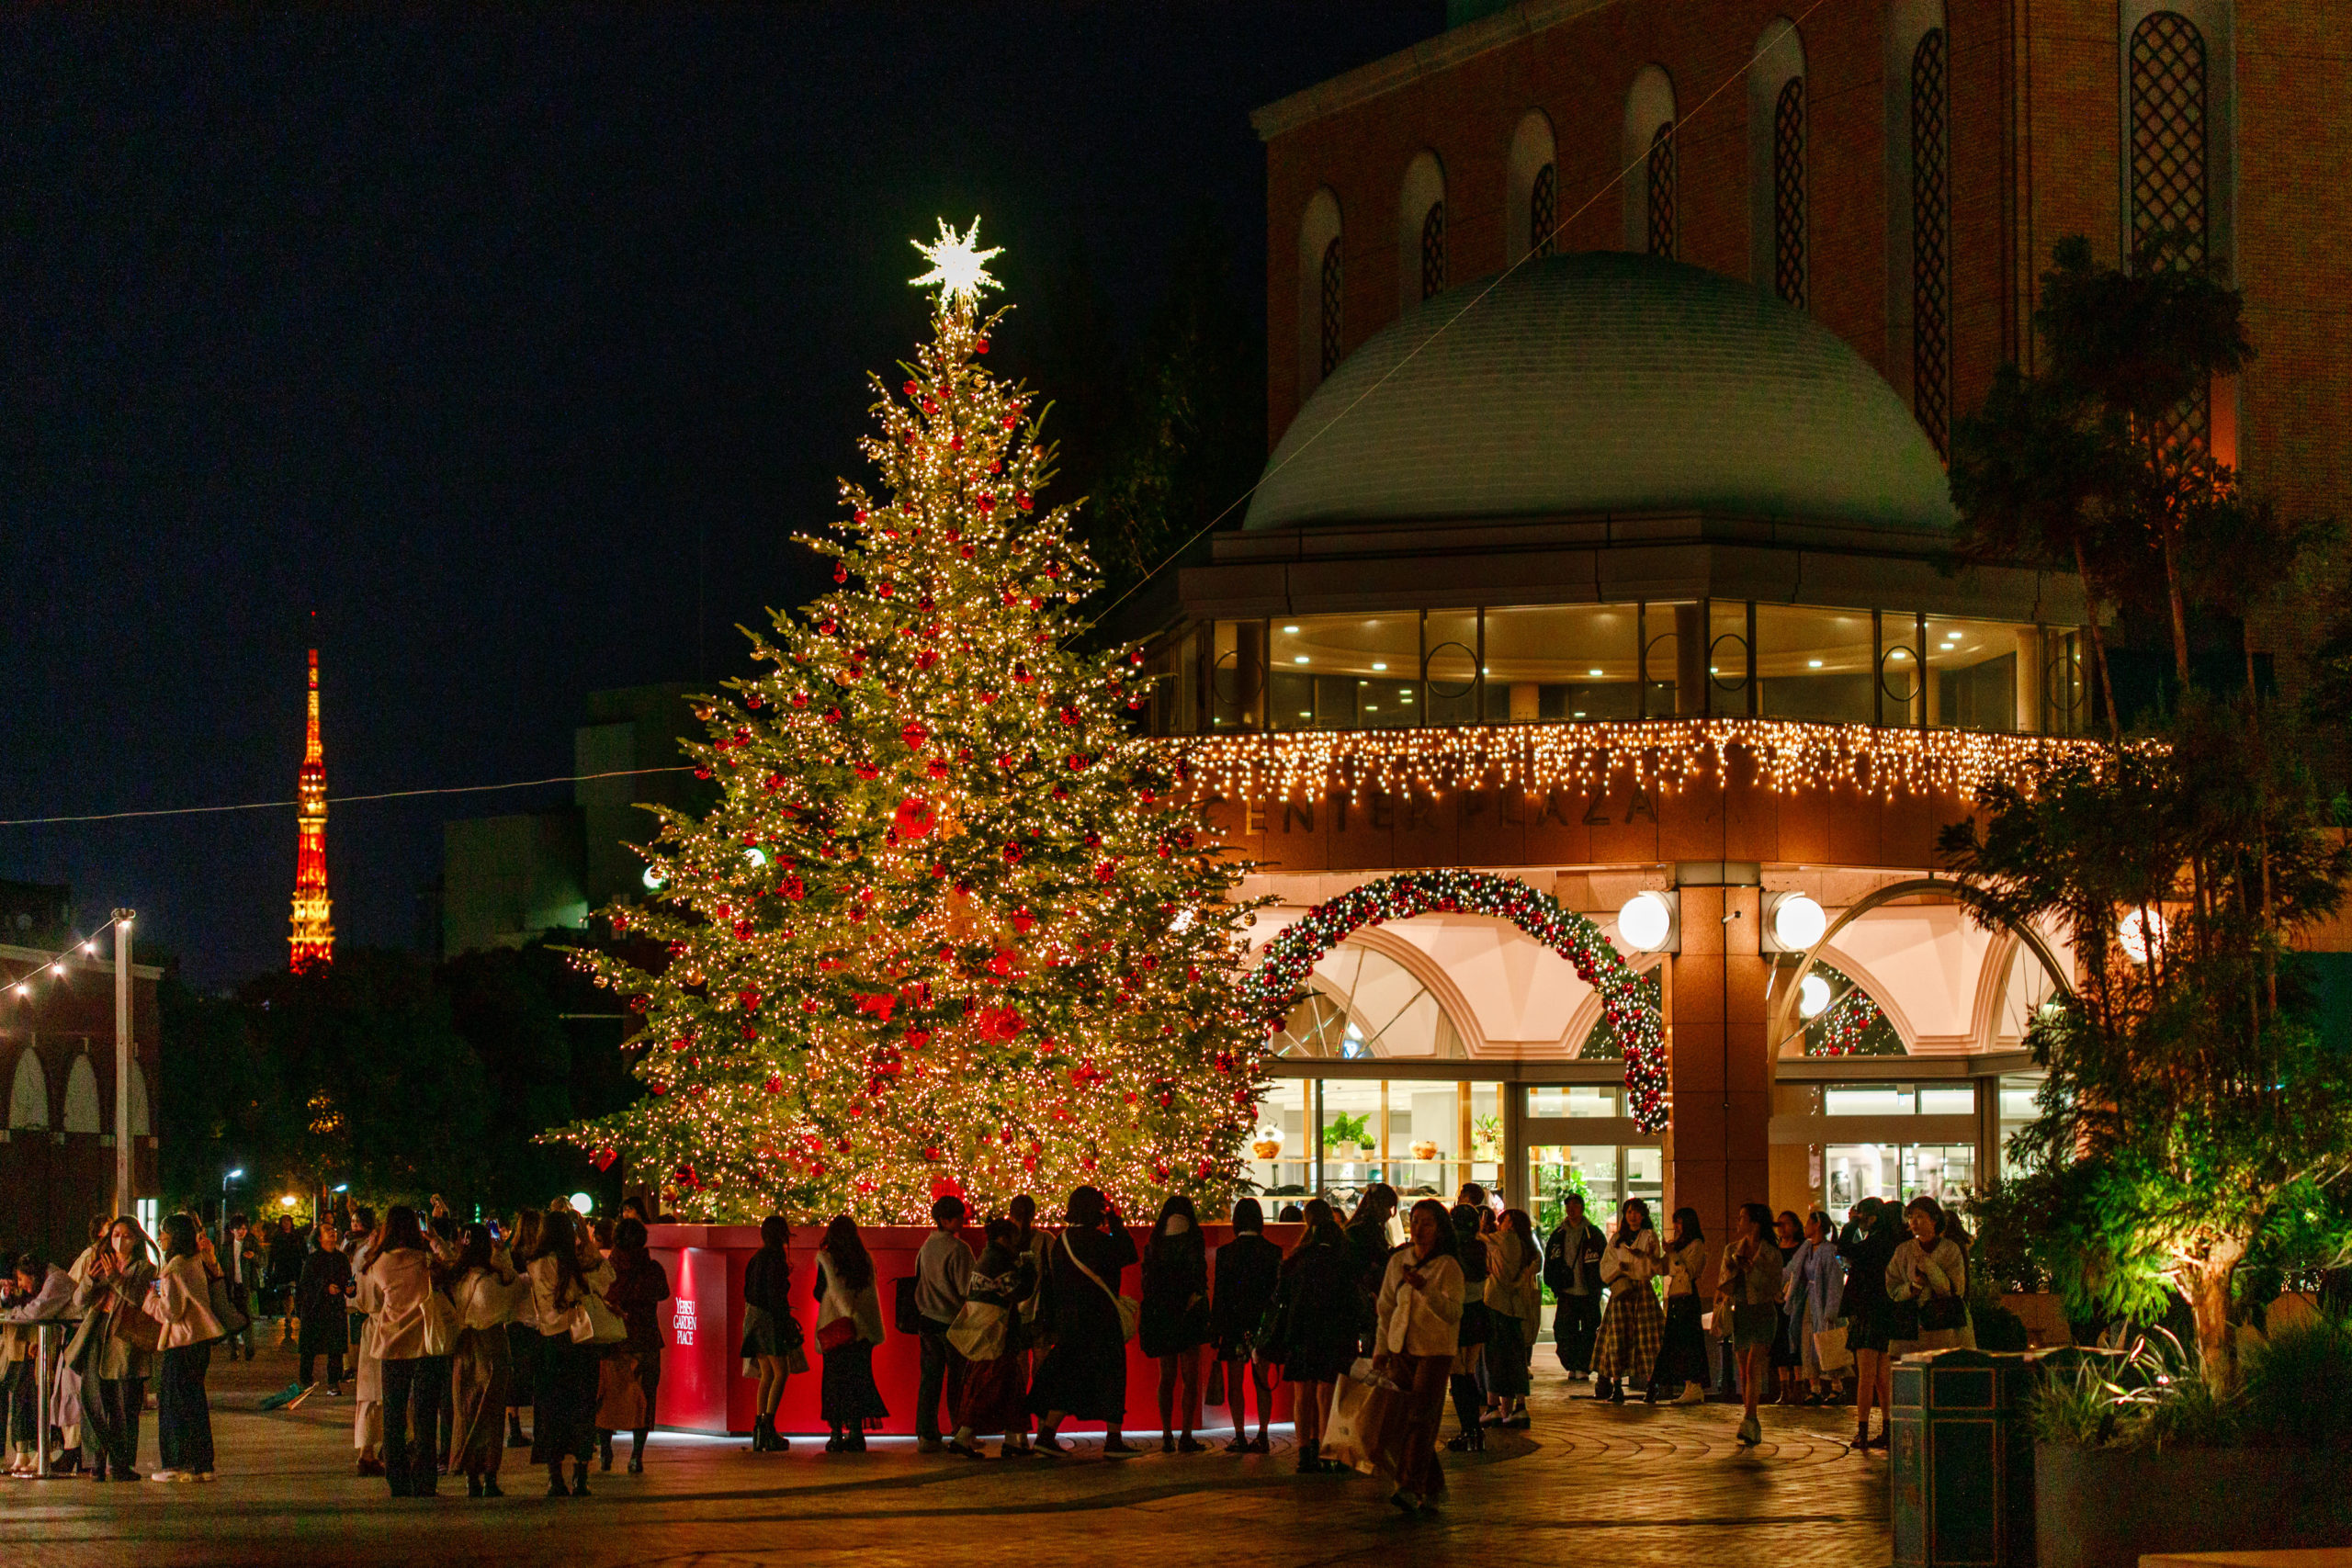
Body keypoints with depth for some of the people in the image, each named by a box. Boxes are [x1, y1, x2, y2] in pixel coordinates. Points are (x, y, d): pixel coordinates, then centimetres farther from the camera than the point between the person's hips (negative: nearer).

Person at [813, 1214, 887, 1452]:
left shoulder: (826, 1260, -7)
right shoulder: (866, 1259, 4)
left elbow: (819, 1294, -2)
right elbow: (870, 1293, 10)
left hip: (834, 1326, -3)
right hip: (861, 1329, 3)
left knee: (835, 1381, 2)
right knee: (858, 1379, 8)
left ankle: (837, 1434, -2)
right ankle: (856, 1432, 4)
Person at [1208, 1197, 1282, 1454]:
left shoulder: (1226, 1252, -6)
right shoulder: (1273, 1252, -1)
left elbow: (1219, 1294, -4)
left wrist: (1215, 1331, 2)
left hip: (1234, 1324, -2)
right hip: (1263, 1323, 2)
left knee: (1235, 1382, 4)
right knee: (1262, 1382, 9)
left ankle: (1239, 1436, 1)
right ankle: (1262, 1435, 6)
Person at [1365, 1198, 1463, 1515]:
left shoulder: (1448, 1267, -9)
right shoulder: (1398, 1260, 6)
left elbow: (1452, 1313, -20)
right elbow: (1386, 1308, 15)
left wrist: (1425, 1287, -33)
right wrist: (1380, 1349, 10)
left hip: (1435, 1351, -5)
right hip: (1401, 1350, 5)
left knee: (1421, 1419, -12)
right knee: (1394, 1421, 4)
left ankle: (1410, 1488, -16)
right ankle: (1433, 1487, 19)